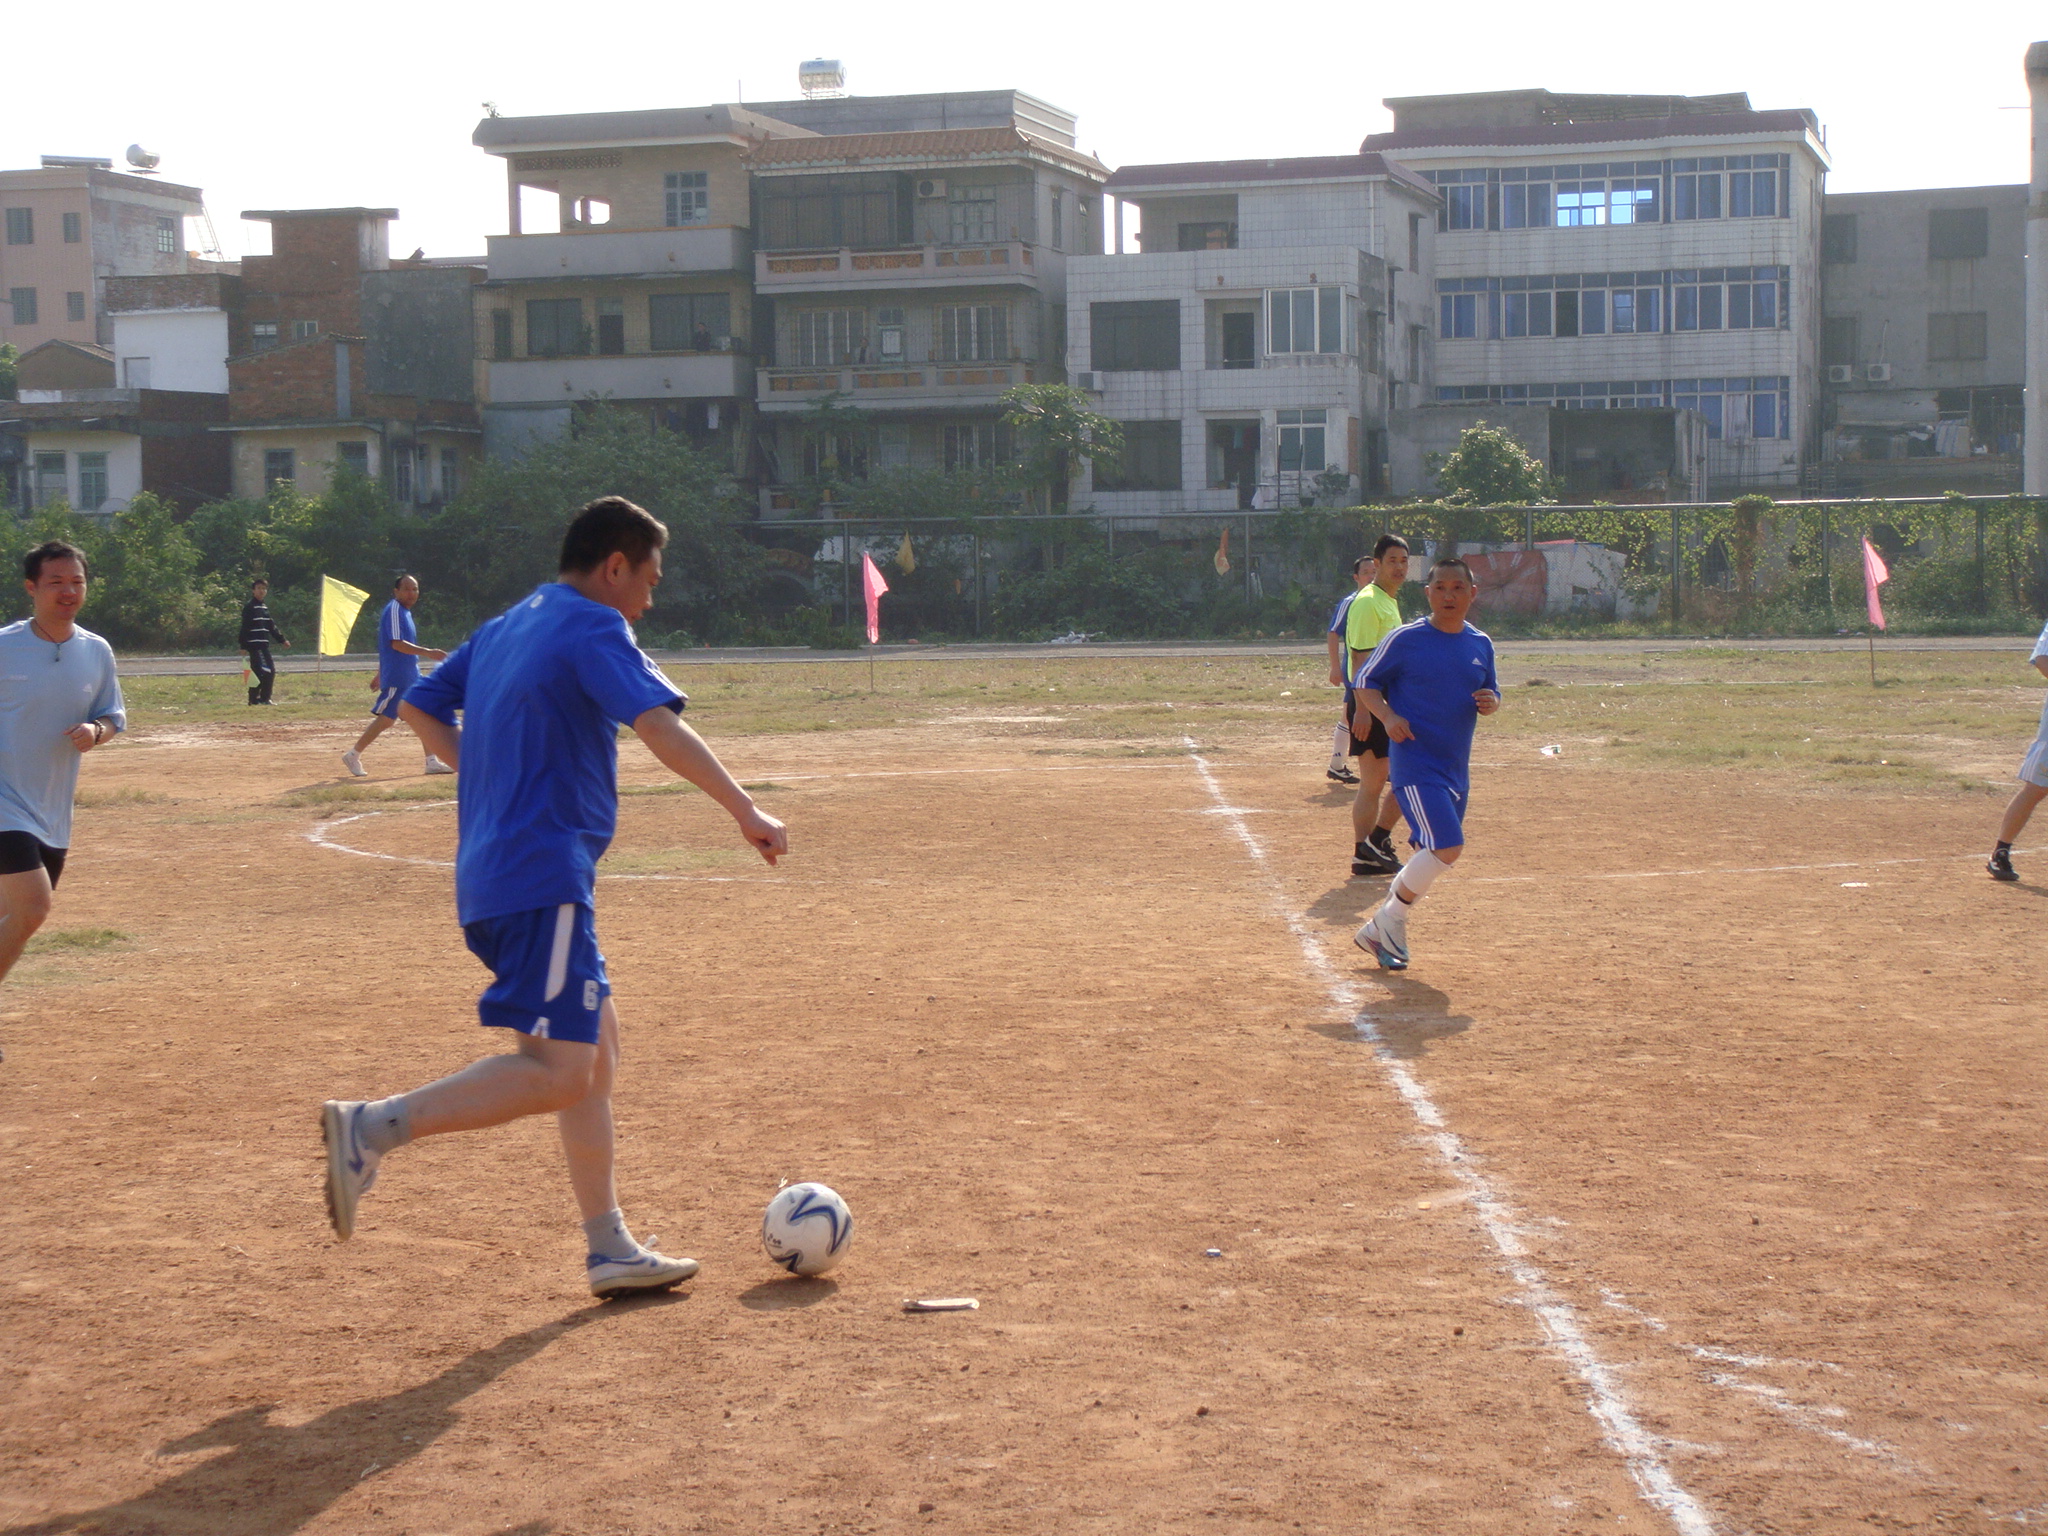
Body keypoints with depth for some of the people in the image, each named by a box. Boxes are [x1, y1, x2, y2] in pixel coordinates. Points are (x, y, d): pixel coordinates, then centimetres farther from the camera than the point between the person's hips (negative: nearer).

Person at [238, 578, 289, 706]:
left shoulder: (264, 607, 19)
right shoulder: (249, 607, -8)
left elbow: (271, 626, 25)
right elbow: (244, 627, -12)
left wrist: (282, 640, 24)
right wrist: (243, 645, -16)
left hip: (264, 645, 9)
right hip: (255, 645, -9)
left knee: (257, 672, 9)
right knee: (268, 671, -13)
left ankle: (254, 699, 12)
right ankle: (264, 698, -9)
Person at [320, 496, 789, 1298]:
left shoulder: (501, 629, 19)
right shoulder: (594, 628, -8)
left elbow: (418, 707, 26)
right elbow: (661, 729, -21)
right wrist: (746, 811, -18)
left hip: (492, 869, 10)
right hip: (543, 879, -10)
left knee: (595, 1043, 16)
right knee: (559, 1071, -13)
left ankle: (610, 1248, 19)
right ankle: (371, 1127, -19)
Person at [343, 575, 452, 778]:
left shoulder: (404, 611, 16)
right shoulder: (394, 610, -13)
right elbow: (396, 643, -24)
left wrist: (381, 673, 27)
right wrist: (427, 652, -30)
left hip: (411, 676, 10)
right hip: (396, 678, -10)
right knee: (386, 719, -5)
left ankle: (432, 761, 6)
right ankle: (353, 756, 7)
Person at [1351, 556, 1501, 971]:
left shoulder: (1481, 645, 9)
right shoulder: (1405, 639, -7)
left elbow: (1490, 693, 20)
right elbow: (1366, 681, 0)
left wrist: (1490, 702, -4)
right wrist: (1388, 716, -18)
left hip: (1456, 769, 7)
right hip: (1415, 763, -7)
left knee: (1431, 855, 11)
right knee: (1447, 847, -19)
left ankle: (1382, 930, 28)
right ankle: (1388, 922, 0)